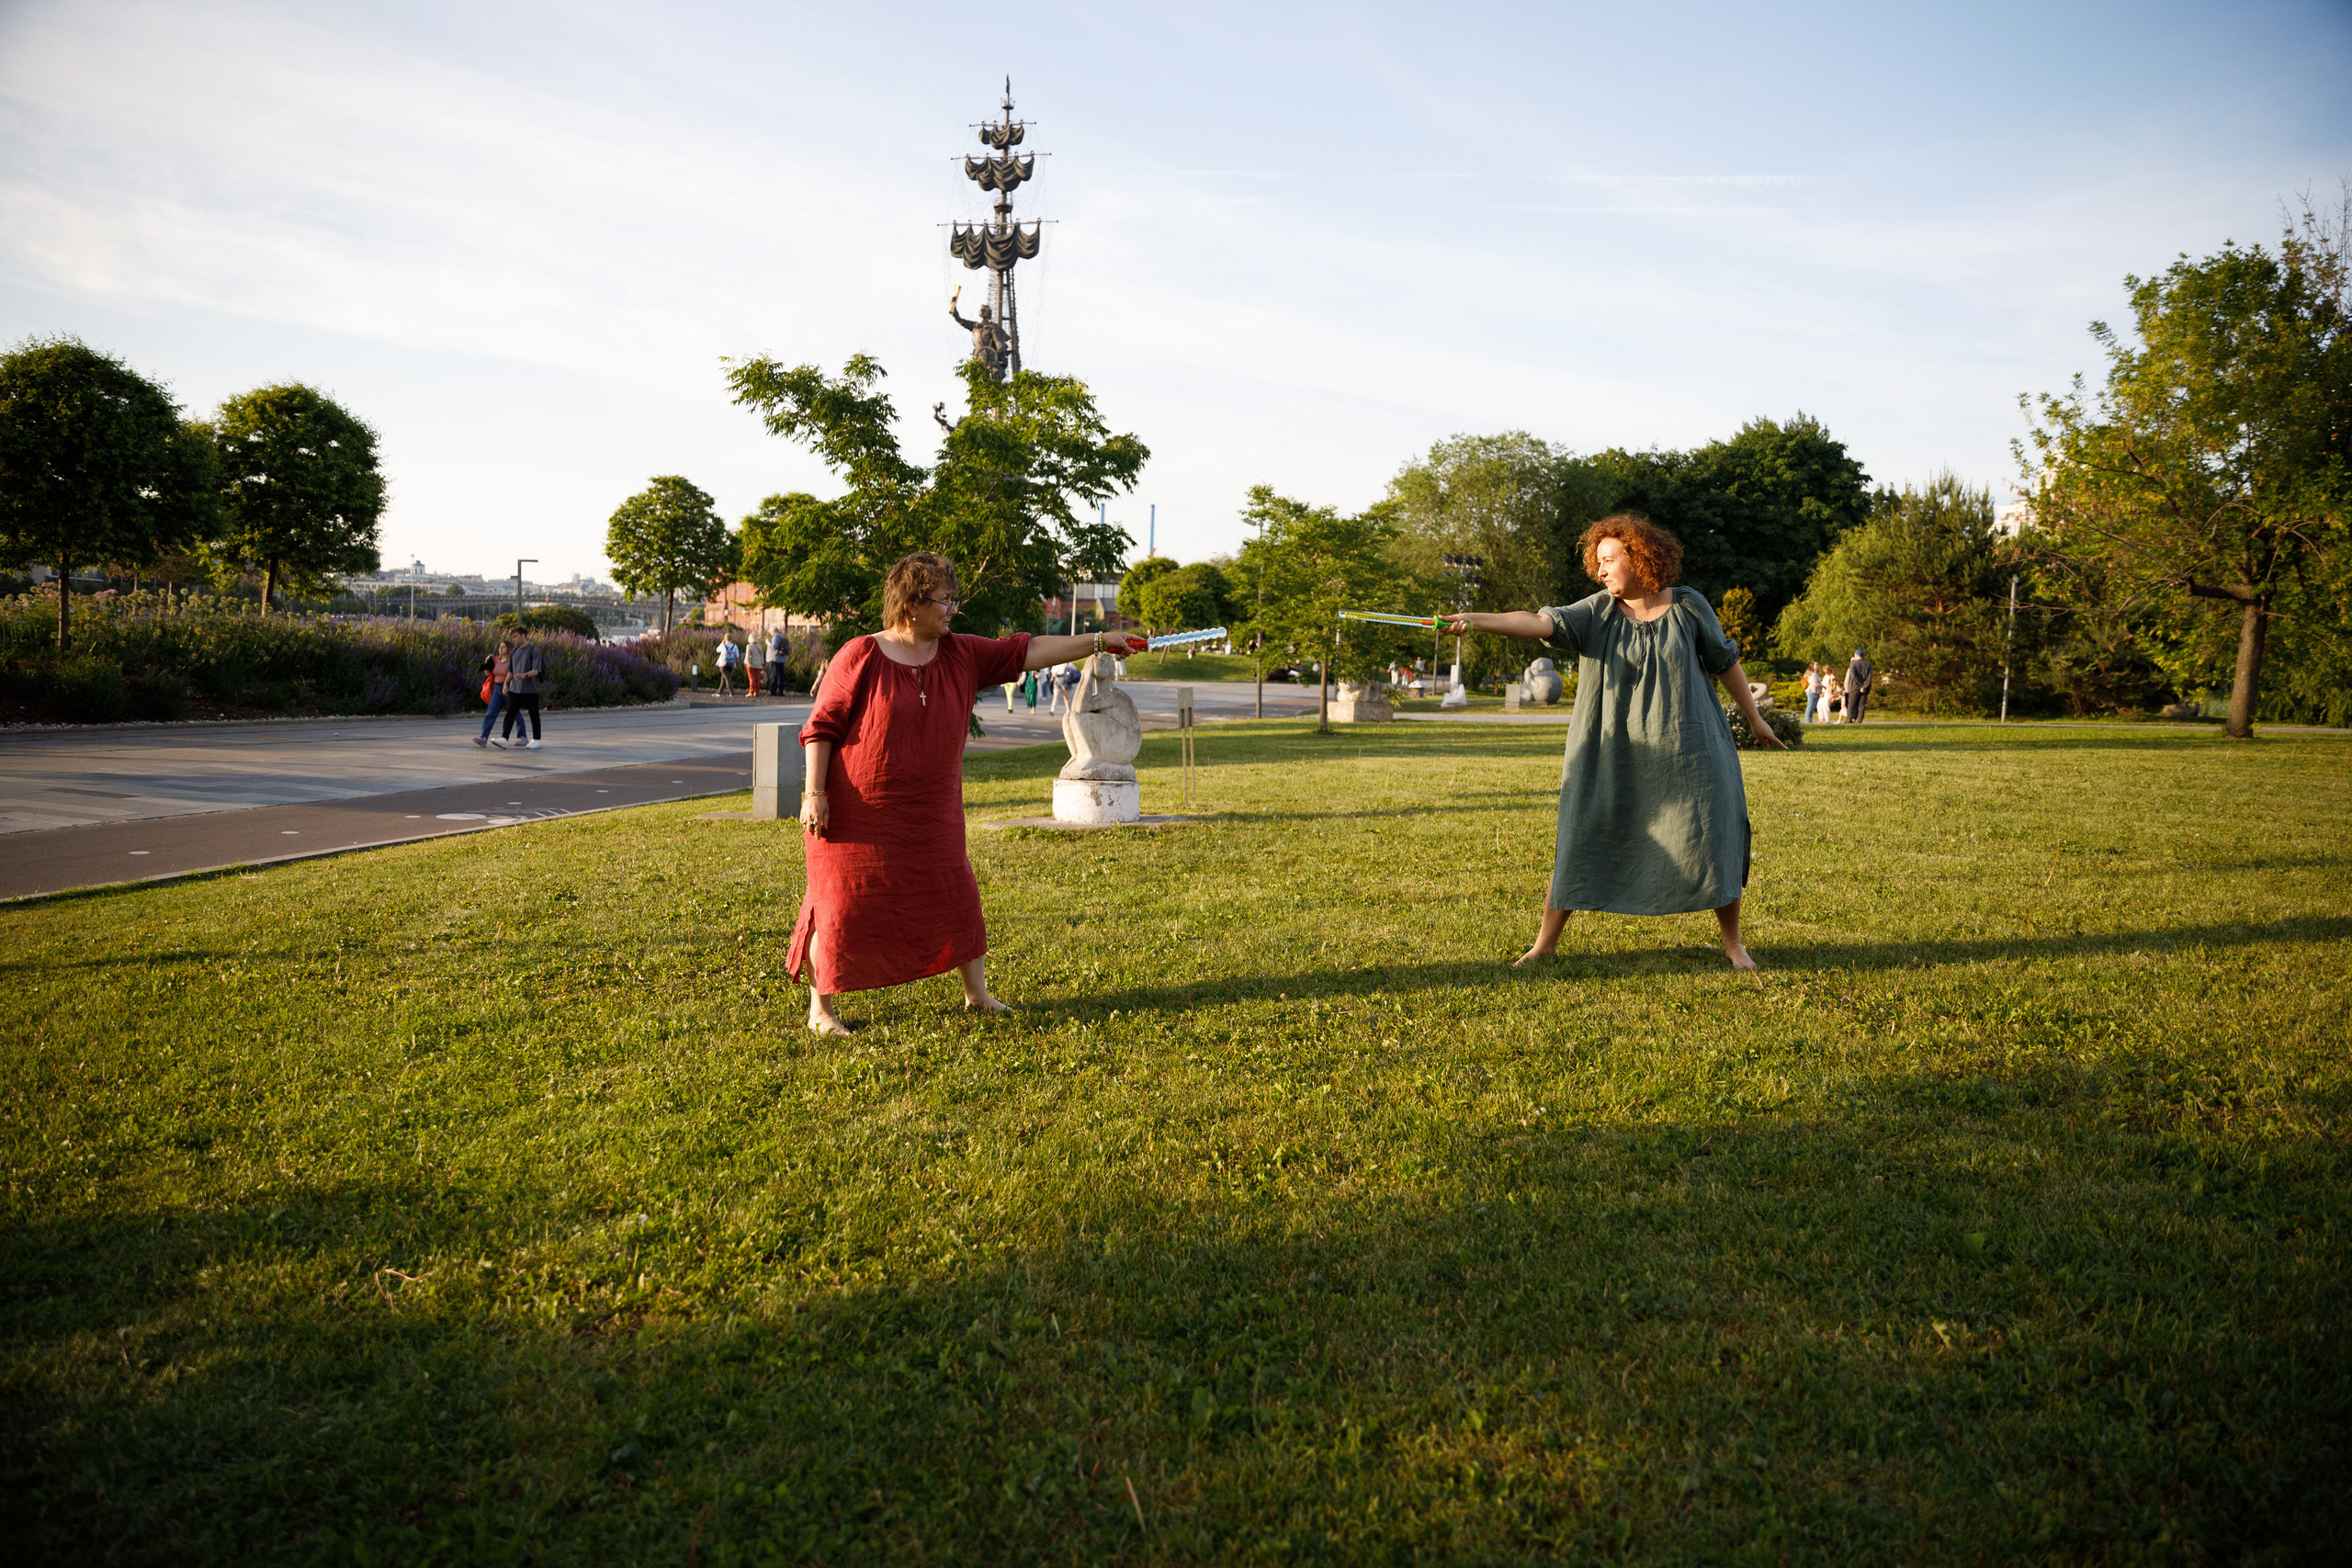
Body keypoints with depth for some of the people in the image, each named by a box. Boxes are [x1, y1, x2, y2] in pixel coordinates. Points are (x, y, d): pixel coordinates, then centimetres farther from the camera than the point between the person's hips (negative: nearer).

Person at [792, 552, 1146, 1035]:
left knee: (956, 902, 12)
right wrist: (813, 793, -14)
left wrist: (1098, 642, -1)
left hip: (930, 814, 5)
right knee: (841, 909, 1)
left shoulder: (962, 655, 4)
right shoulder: (861, 656, -10)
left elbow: (1026, 651, 3)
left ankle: (977, 994, 29)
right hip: (858, 815, -5)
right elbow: (822, 727, -8)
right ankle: (820, 1008, 18)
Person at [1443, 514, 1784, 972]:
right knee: (1580, 844, 1)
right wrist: (1478, 620, -35)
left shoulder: (1688, 608, -1)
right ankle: (1545, 942, 12)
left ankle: (1733, 943, 24)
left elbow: (1724, 661, 11)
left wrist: (1754, 718, 18)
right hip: (1611, 758, 0)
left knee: (1713, 843, 3)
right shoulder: (1596, 613, -3)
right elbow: (1539, 622, -19)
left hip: (1686, 752, 0)